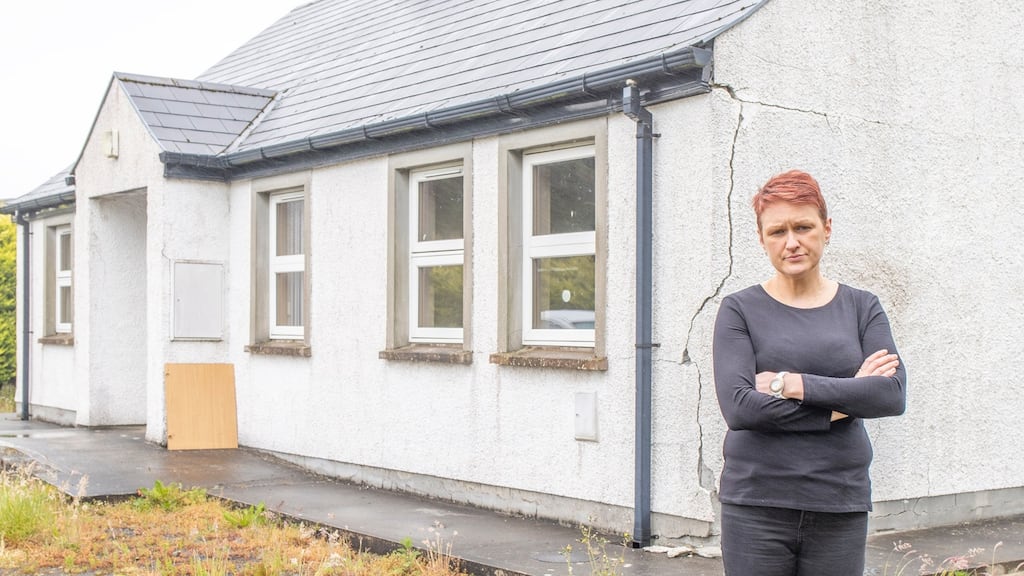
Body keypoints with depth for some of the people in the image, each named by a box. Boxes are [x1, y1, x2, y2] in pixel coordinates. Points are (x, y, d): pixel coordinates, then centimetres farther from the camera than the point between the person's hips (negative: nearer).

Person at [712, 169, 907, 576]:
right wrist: (845, 398, -10)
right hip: (757, 507, -2)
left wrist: (792, 384, -13)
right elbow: (738, 406, -13)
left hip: (840, 507, 2)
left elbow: (892, 395, -6)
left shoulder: (862, 308, 8)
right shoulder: (740, 310, 1)